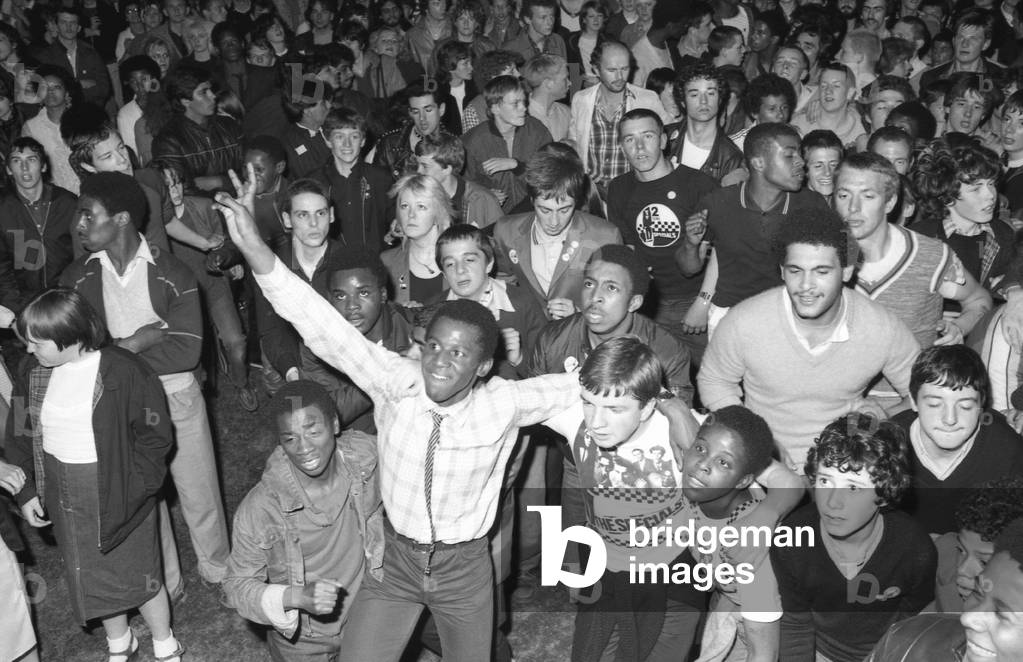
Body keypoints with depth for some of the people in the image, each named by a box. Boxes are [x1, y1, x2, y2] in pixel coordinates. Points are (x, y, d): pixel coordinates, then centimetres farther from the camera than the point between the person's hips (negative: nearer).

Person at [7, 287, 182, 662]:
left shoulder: (124, 373, -20)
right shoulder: (33, 372, -3)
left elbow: (155, 437, -13)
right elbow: (21, 434, 8)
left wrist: (130, 489, -18)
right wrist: (26, 491, 1)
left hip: (115, 494, -5)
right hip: (62, 498, 5)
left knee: (138, 576, 8)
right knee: (90, 579, 19)